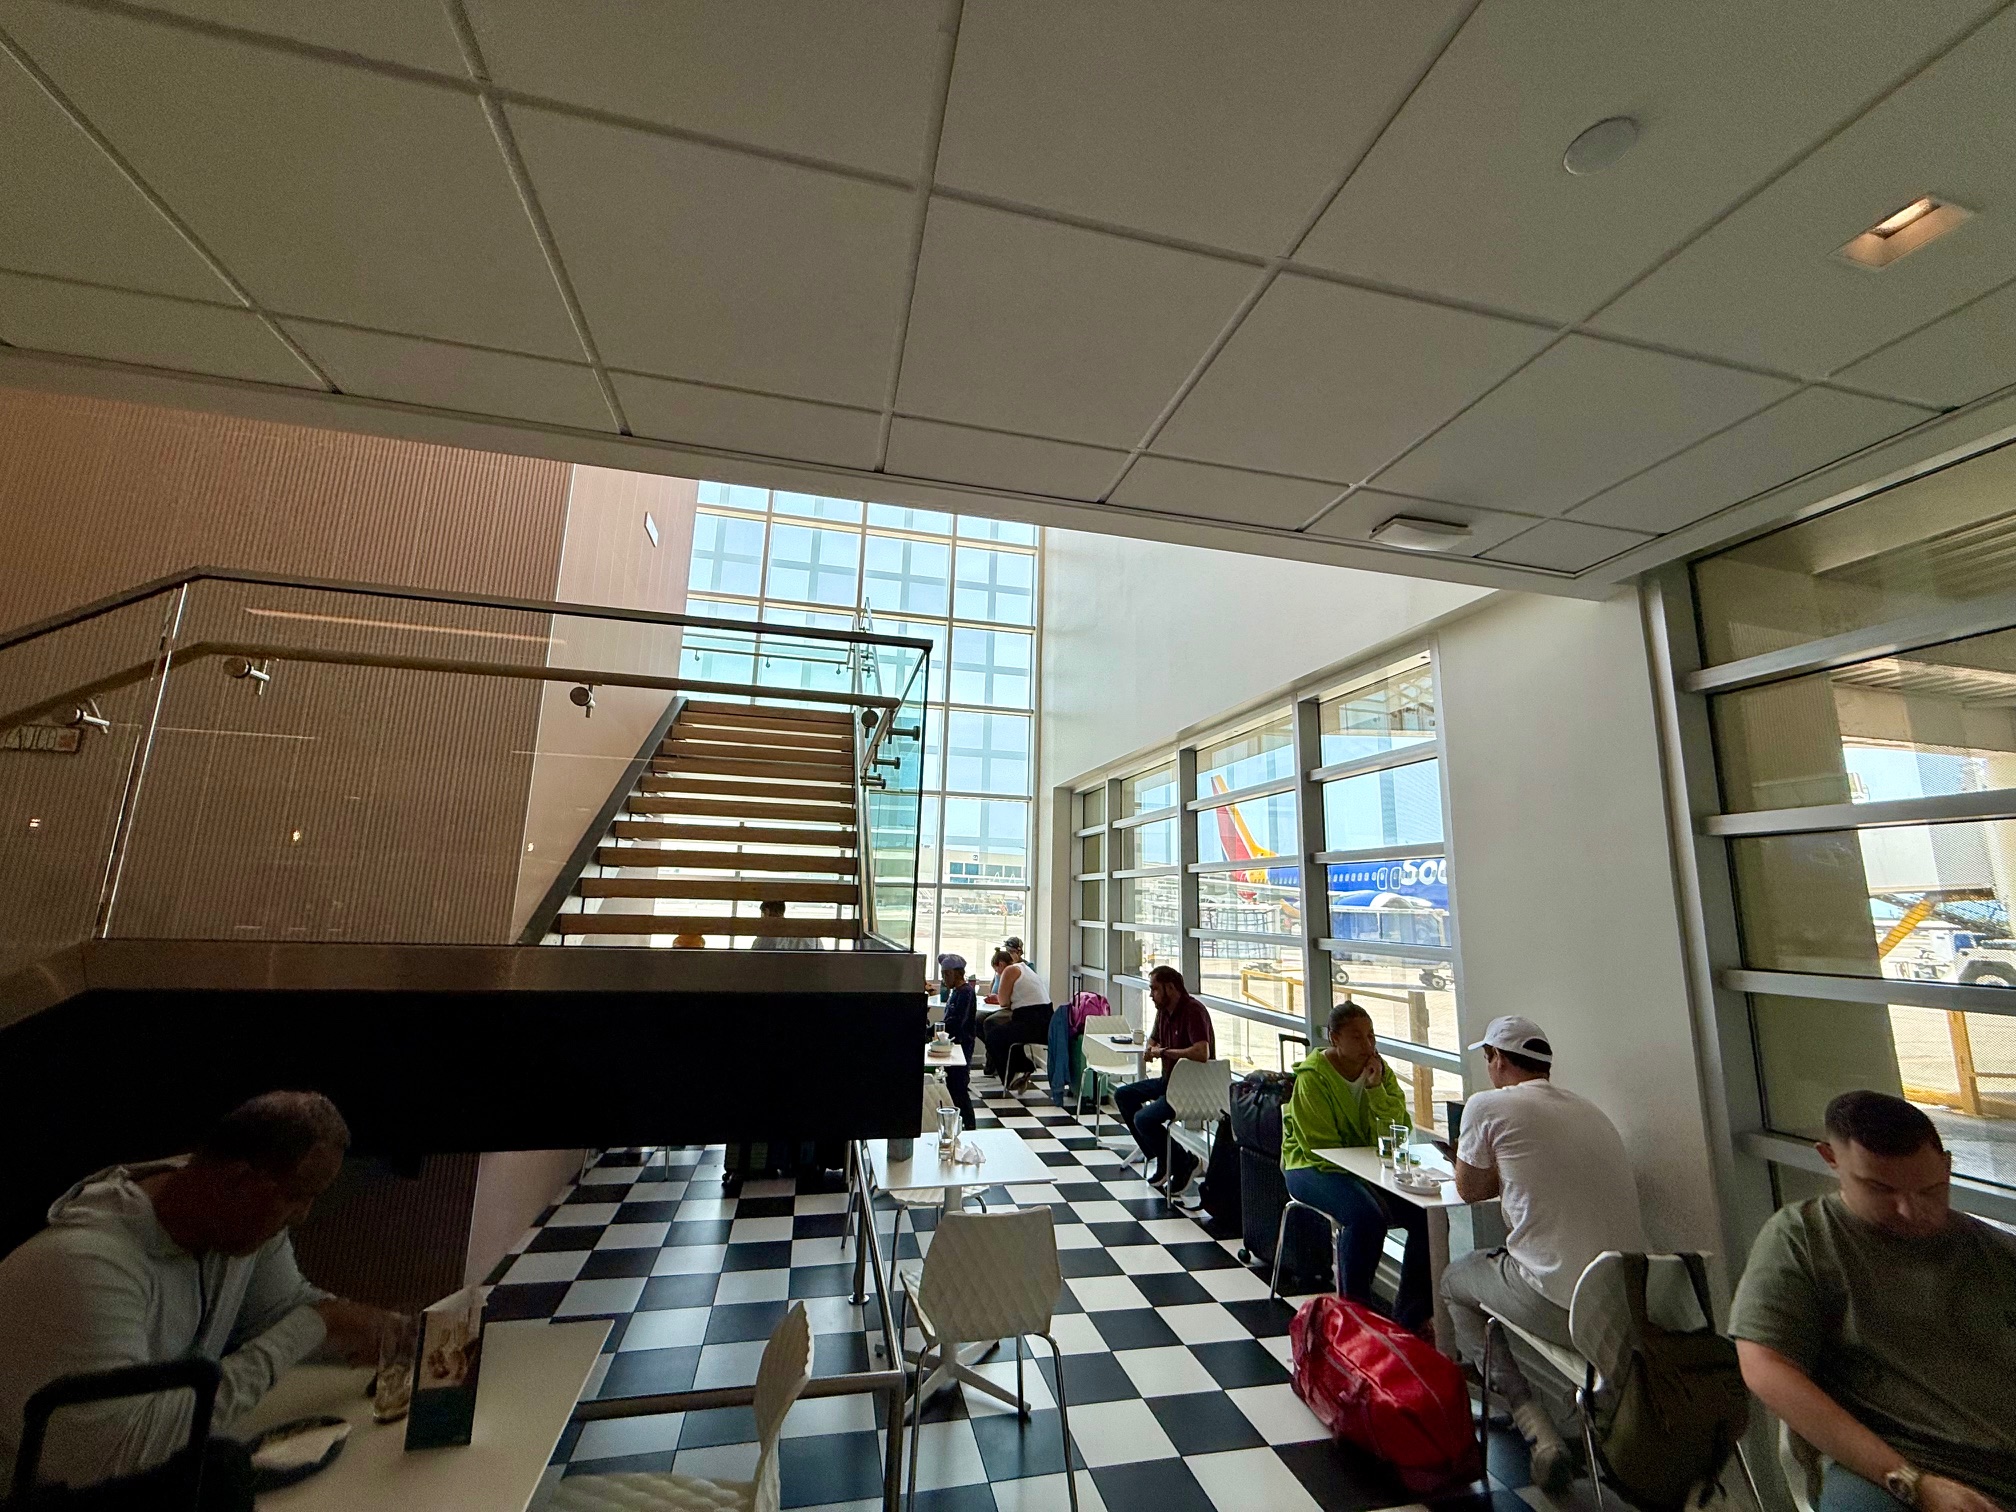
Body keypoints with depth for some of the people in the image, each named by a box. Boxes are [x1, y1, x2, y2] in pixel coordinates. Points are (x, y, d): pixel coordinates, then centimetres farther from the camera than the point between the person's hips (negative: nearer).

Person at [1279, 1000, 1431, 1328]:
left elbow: (1399, 1127, -6)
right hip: (1314, 1167, -6)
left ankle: (1410, 1313, 0)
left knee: (1427, 1212, -16)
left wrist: (1376, 1089, -18)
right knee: (1367, 1215, -32)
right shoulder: (1313, 1076, -16)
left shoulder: (1380, 1069, 3)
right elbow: (1321, 1147, -17)